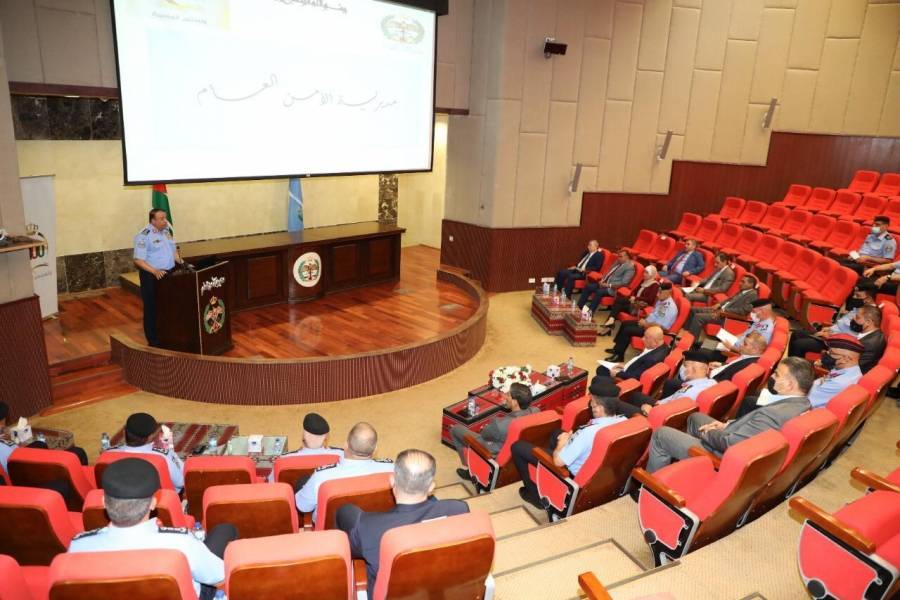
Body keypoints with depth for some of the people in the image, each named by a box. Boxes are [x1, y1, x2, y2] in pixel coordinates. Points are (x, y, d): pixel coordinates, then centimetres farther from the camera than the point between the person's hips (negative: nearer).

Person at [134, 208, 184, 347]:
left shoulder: (167, 231, 9)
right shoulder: (144, 235, -14)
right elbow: (138, 260, -17)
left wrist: (181, 262, 4)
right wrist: (155, 271, -29)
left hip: (169, 274, 7)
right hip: (152, 277, -7)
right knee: (152, 309, 4)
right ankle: (154, 341, 13)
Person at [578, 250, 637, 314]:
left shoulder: (630, 267, -11)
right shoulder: (617, 262, 15)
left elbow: (624, 283, -19)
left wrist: (609, 285, -21)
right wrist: (602, 280, 2)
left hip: (613, 288, -9)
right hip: (605, 283, 9)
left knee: (599, 292, -33)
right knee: (588, 286, -6)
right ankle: (579, 308, -6)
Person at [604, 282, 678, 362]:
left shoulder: (671, 308, -26)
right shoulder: (661, 300, 3)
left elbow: (661, 326, -27)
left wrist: (646, 324, -18)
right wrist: (644, 320, -1)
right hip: (648, 322, 10)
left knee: (627, 330, -16)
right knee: (625, 324, 5)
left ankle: (619, 355, -4)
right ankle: (617, 348, 13)